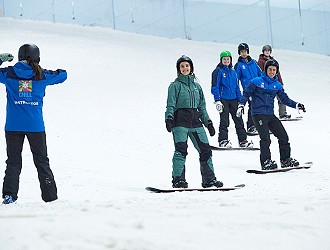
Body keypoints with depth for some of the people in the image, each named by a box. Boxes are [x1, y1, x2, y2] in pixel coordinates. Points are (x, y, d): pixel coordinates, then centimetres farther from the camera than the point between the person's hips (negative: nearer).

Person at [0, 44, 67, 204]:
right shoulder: (42, 75, 0)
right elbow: (63, 75, 14)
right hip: (36, 126, 0)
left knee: (13, 161, 8)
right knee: (42, 161, 10)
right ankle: (50, 196, 11)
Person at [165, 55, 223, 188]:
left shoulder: (196, 86, 19)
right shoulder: (175, 85, 5)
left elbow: (202, 106, 23)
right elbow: (170, 105, -2)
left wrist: (208, 122, 17)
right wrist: (169, 118, -18)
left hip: (195, 120, 5)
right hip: (180, 121, -5)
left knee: (205, 149, 0)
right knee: (181, 150, -15)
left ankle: (209, 179, 7)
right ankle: (178, 179, -12)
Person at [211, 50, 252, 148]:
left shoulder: (233, 72, 15)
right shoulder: (218, 71, -2)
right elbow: (215, 87, -6)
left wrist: (240, 101, 13)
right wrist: (217, 101, -14)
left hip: (233, 99, 5)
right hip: (223, 99, -5)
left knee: (238, 120, 4)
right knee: (224, 121, -7)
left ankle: (242, 140, 8)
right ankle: (223, 140, -3)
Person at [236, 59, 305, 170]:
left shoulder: (278, 85, 12)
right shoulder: (257, 81, -2)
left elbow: (285, 99, 14)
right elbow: (246, 94, 0)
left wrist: (296, 105, 0)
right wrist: (241, 105, -14)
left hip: (270, 115, 6)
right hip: (258, 114, -6)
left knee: (283, 136, 4)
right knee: (265, 139, -17)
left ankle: (286, 160, 16)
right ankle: (266, 162, -12)